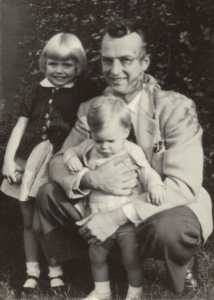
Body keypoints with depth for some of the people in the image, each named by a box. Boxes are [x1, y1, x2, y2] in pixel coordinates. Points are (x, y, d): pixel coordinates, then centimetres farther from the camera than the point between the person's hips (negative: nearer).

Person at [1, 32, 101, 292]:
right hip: (29, 162, 3)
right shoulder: (34, 92, 10)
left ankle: (55, 270, 17)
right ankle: (32, 270, 22)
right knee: (29, 219, 9)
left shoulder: (84, 93, 2)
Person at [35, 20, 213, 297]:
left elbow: (185, 185, -26)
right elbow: (59, 162, -4)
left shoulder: (175, 108, -19)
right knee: (48, 194, -12)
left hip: (173, 206, -4)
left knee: (167, 229, -38)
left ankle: (183, 265, -1)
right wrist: (90, 179, -29)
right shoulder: (90, 110, -5)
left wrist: (120, 215, -38)